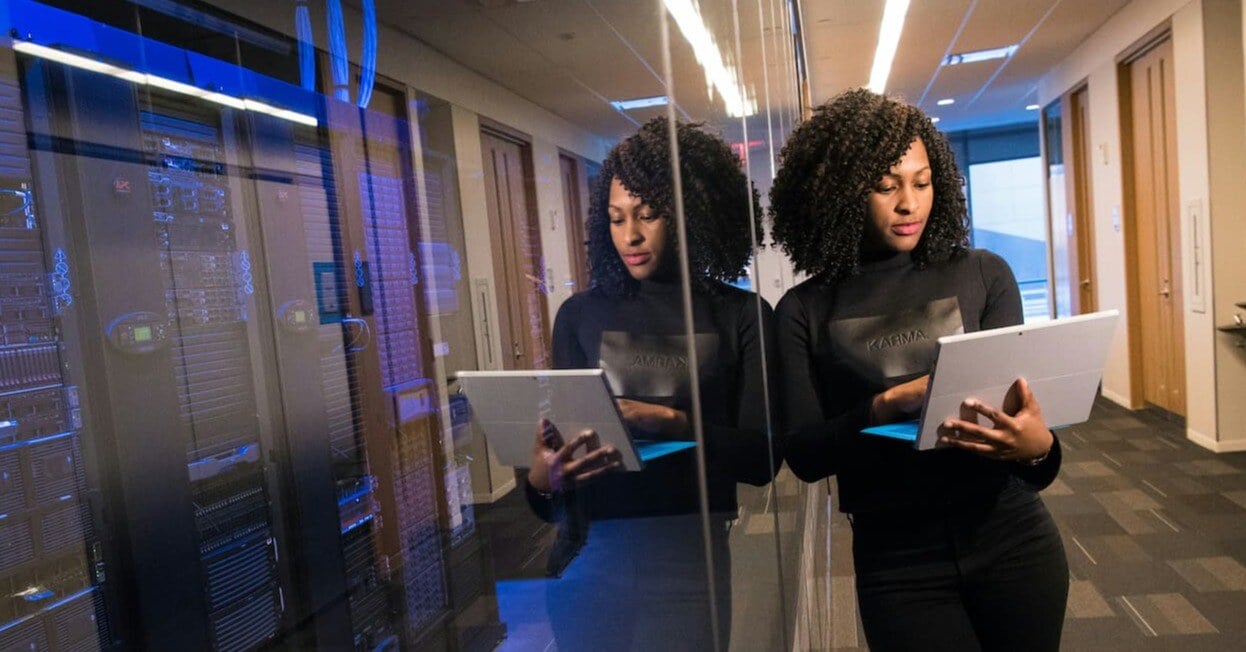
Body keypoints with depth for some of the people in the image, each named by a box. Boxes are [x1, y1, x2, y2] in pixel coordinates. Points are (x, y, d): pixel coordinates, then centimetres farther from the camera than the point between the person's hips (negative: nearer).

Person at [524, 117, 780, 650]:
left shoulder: (742, 315, -1)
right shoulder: (580, 315, 3)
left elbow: (762, 456, -7)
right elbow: (559, 440, 3)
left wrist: (671, 422, -22)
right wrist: (541, 480, -20)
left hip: (690, 559, -1)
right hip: (589, 558, 2)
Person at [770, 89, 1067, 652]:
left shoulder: (983, 276, -2)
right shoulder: (804, 311, -5)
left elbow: (1017, 399, -4)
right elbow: (803, 455, -10)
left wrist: (1038, 447, -27)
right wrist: (887, 406, -26)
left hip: (1011, 540, 2)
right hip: (897, 562, -1)